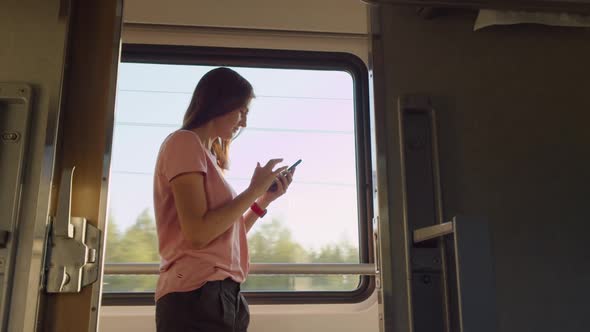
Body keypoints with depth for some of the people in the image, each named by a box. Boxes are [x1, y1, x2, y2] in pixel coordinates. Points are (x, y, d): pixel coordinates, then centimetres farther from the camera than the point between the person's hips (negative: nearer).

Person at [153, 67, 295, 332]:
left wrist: (265, 199, 10)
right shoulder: (184, 142, -6)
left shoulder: (207, 155, 19)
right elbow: (198, 234, -19)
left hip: (224, 296, 9)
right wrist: (253, 190, -9)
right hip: (197, 295, -9)